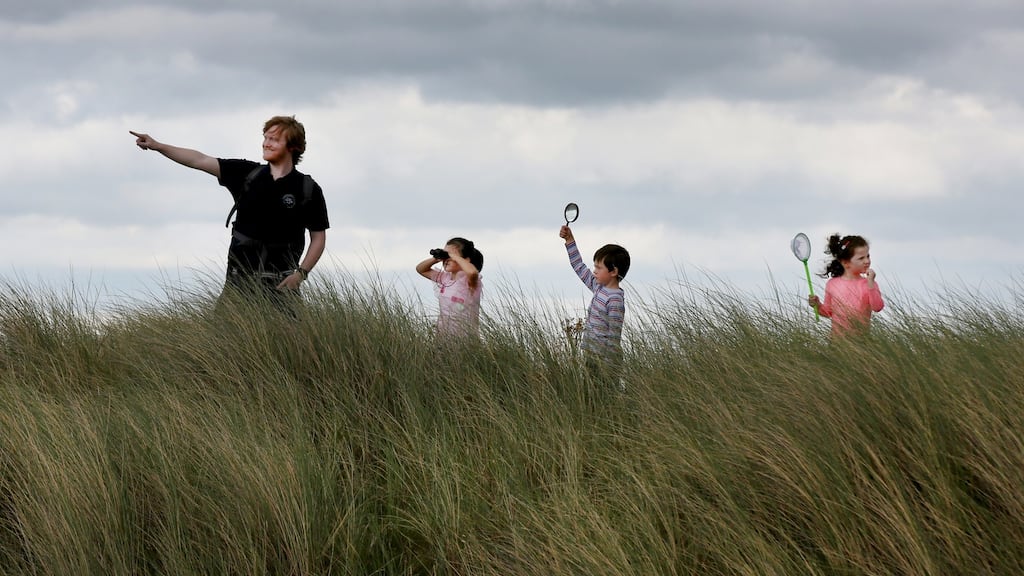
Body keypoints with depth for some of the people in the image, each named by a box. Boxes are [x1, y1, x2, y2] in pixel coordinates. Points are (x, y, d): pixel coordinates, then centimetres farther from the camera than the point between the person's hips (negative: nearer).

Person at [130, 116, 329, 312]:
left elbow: (319, 238, 3)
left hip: (279, 283, -2)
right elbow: (201, 161, 1)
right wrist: (158, 146, -6)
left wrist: (301, 274, -9)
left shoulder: (309, 190, -1)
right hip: (240, 278, 2)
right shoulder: (246, 173, 5)